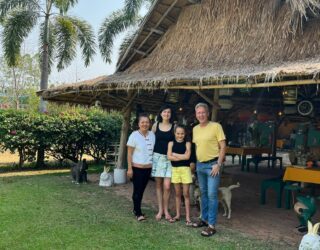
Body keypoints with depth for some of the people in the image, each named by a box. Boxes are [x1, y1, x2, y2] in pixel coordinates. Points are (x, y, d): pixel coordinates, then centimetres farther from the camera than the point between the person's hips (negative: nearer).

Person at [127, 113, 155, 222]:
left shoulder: (152, 135, 2)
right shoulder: (134, 135, -11)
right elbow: (129, 153, -10)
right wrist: (129, 168, -13)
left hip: (148, 168, 5)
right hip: (137, 168, -5)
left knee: (142, 190, 13)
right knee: (137, 190, 0)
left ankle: (136, 209, 27)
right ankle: (138, 213, 10)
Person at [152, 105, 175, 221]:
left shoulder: (174, 126, 2)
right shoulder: (156, 125, 6)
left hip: (169, 158, -1)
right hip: (157, 156, 1)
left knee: (167, 186, -6)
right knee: (158, 184, 6)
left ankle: (166, 210, 10)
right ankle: (160, 209, 17)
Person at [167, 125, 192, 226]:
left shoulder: (187, 143, -1)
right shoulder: (171, 143, 3)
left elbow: (187, 156, -14)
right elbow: (169, 157, -8)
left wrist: (174, 154, -8)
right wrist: (182, 157, -13)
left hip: (185, 169, -2)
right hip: (175, 170, 2)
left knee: (186, 194, 0)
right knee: (177, 193, 11)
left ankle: (187, 217, 5)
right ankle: (177, 215, 22)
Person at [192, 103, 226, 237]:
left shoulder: (216, 126, -10)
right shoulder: (195, 129, 9)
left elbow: (223, 147, -11)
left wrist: (218, 164, -16)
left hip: (212, 165, -7)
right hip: (200, 165, 7)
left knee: (212, 195, -6)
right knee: (203, 193, 16)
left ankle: (211, 225, 0)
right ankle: (204, 219, 28)